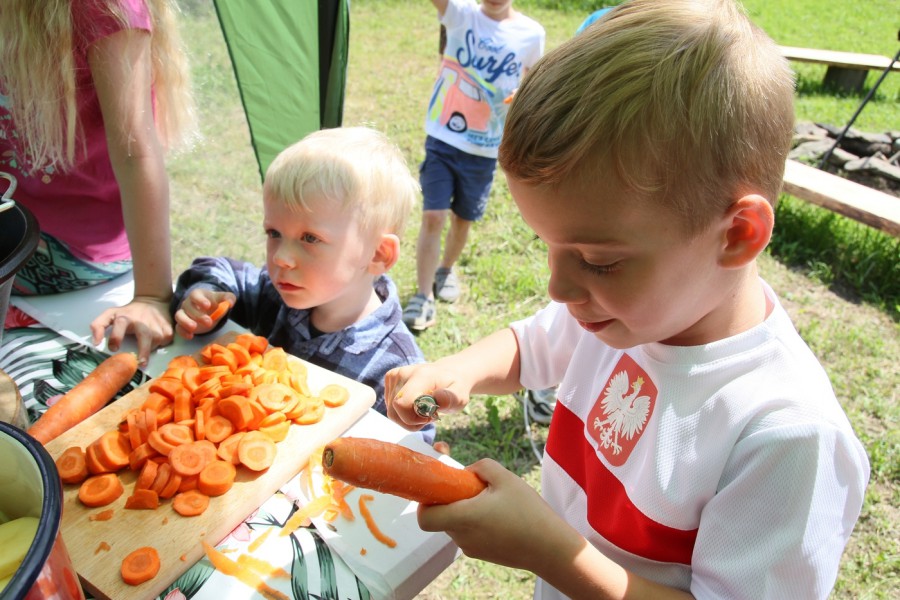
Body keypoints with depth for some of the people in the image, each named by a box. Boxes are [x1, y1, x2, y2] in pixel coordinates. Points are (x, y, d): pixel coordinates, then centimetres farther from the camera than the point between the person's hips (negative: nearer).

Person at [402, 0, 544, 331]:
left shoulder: (531, 34, -2)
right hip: (443, 138, -2)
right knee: (433, 216, -9)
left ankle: (446, 269, 42)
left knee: (463, 219, 15)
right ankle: (423, 297, 3)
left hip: (485, 148, 2)